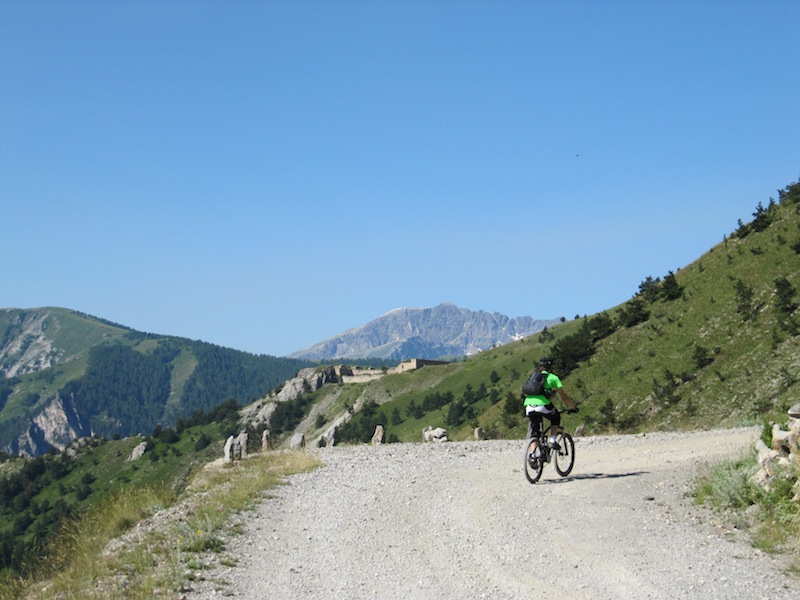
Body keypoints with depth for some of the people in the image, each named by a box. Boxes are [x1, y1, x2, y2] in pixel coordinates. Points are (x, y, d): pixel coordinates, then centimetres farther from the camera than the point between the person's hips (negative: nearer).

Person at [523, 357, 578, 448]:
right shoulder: (553, 378, 13)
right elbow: (563, 397, 14)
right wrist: (573, 407, 29)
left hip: (529, 407, 4)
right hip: (542, 405, -4)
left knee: (534, 432, 16)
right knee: (556, 417, 26)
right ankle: (552, 441, 12)